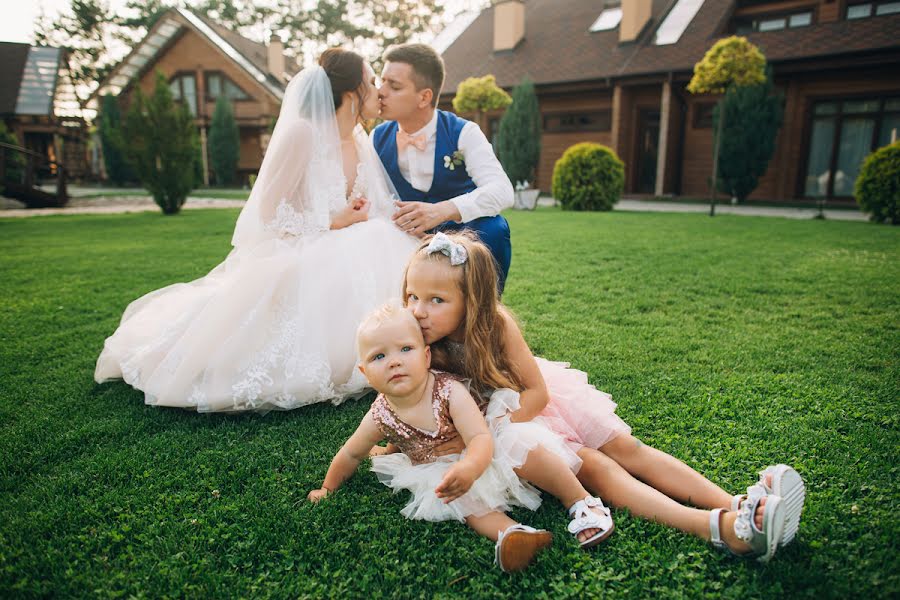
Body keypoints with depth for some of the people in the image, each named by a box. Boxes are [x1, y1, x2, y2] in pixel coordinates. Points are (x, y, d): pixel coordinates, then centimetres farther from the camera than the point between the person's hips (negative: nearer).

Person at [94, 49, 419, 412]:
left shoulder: (361, 142, 8)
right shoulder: (302, 132, -14)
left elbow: (377, 209, 13)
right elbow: (269, 212, -14)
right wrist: (332, 223, -15)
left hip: (339, 255, 7)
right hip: (289, 257, -7)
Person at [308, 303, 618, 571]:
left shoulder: (450, 391, -28)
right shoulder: (380, 417, -17)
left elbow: (481, 439, -35)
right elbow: (351, 454, 1)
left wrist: (468, 467, -56)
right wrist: (328, 487, 11)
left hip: (485, 449, -2)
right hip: (445, 469, 3)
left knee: (527, 450, -25)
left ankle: (583, 502, -13)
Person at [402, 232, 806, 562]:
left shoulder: (495, 324, -23)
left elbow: (537, 392, -17)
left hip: (529, 405, 3)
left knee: (627, 448, -10)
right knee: (595, 467, -20)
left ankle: (735, 504, -12)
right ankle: (717, 528, -33)